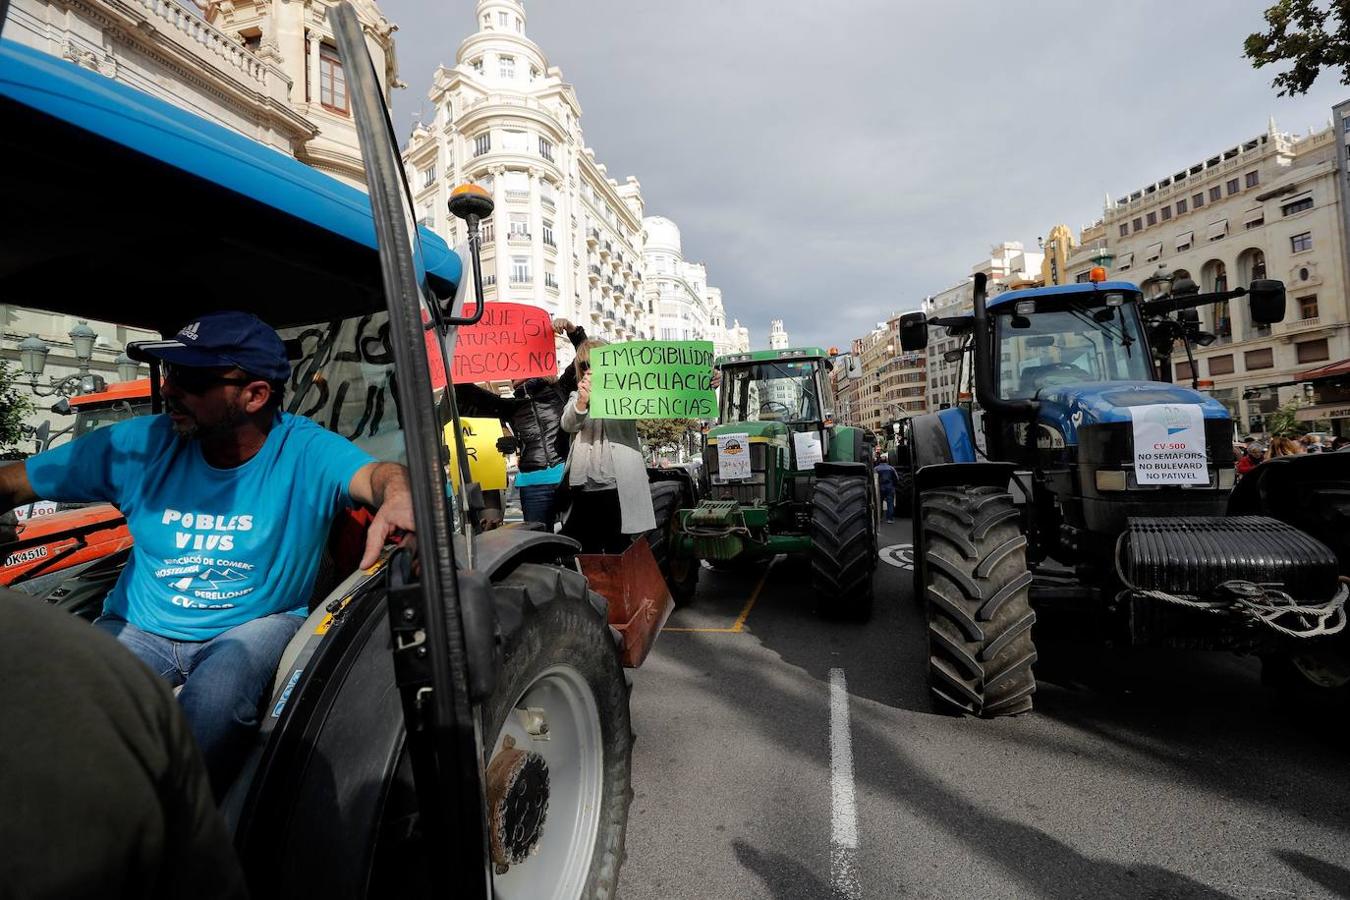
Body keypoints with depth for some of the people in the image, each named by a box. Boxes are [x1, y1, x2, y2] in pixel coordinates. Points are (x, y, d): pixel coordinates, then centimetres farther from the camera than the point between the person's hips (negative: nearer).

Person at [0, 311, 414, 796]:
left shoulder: (305, 452, -17)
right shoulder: (141, 444, -6)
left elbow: (376, 474, -36)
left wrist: (398, 495, -60)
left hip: (256, 623, -3)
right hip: (140, 626, 3)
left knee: (214, 696, -32)